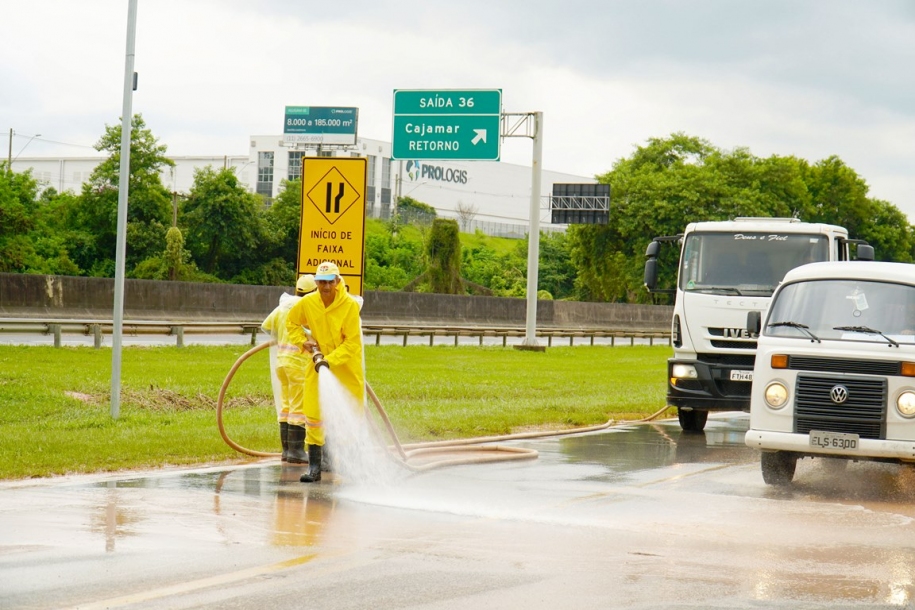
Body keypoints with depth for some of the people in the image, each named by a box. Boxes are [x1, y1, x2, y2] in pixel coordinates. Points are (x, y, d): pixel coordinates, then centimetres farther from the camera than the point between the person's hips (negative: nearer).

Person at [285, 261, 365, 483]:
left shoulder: (350, 305, -17)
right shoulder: (307, 303, -7)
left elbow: (352, 343, -16)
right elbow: (291, 323, 13)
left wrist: (331, 360, -26)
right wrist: (303, 341, -3)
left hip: (347, 367, -2)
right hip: (319, 365, 3)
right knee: (313, 414, -3)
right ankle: (314, 467, 2)